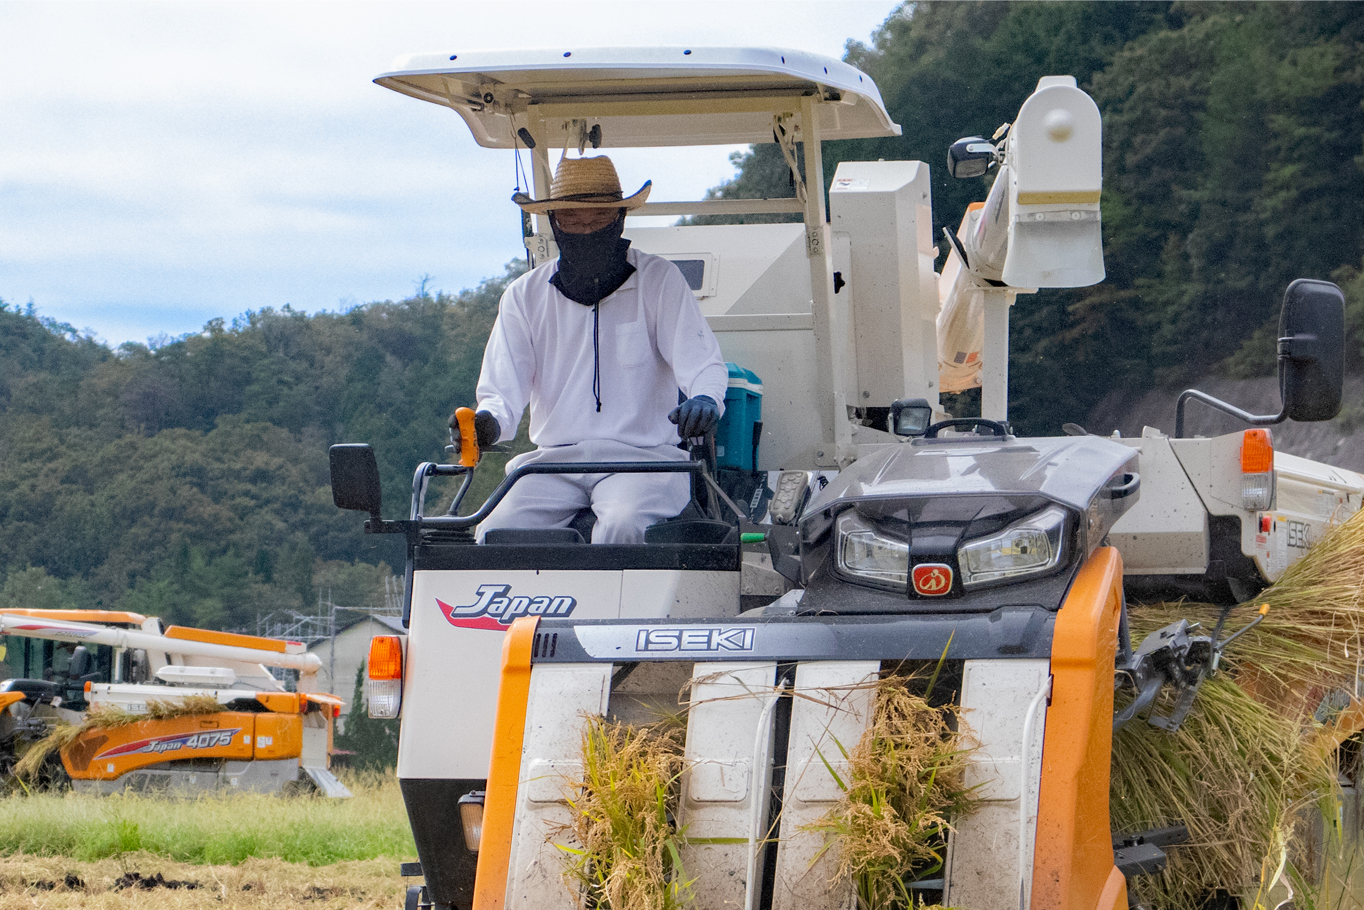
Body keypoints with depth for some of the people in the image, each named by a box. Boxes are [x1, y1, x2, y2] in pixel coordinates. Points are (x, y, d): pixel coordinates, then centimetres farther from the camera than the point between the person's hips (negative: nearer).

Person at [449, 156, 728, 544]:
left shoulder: (659, 280, 6)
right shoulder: (525, 295, 11)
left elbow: (702, 363, -1)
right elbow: (503, 388, 5)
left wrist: (705, 399, -27)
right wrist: (489, 421, -21)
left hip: (641, 458, -2)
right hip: (554, 461, 2)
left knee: (620, 530, -35)